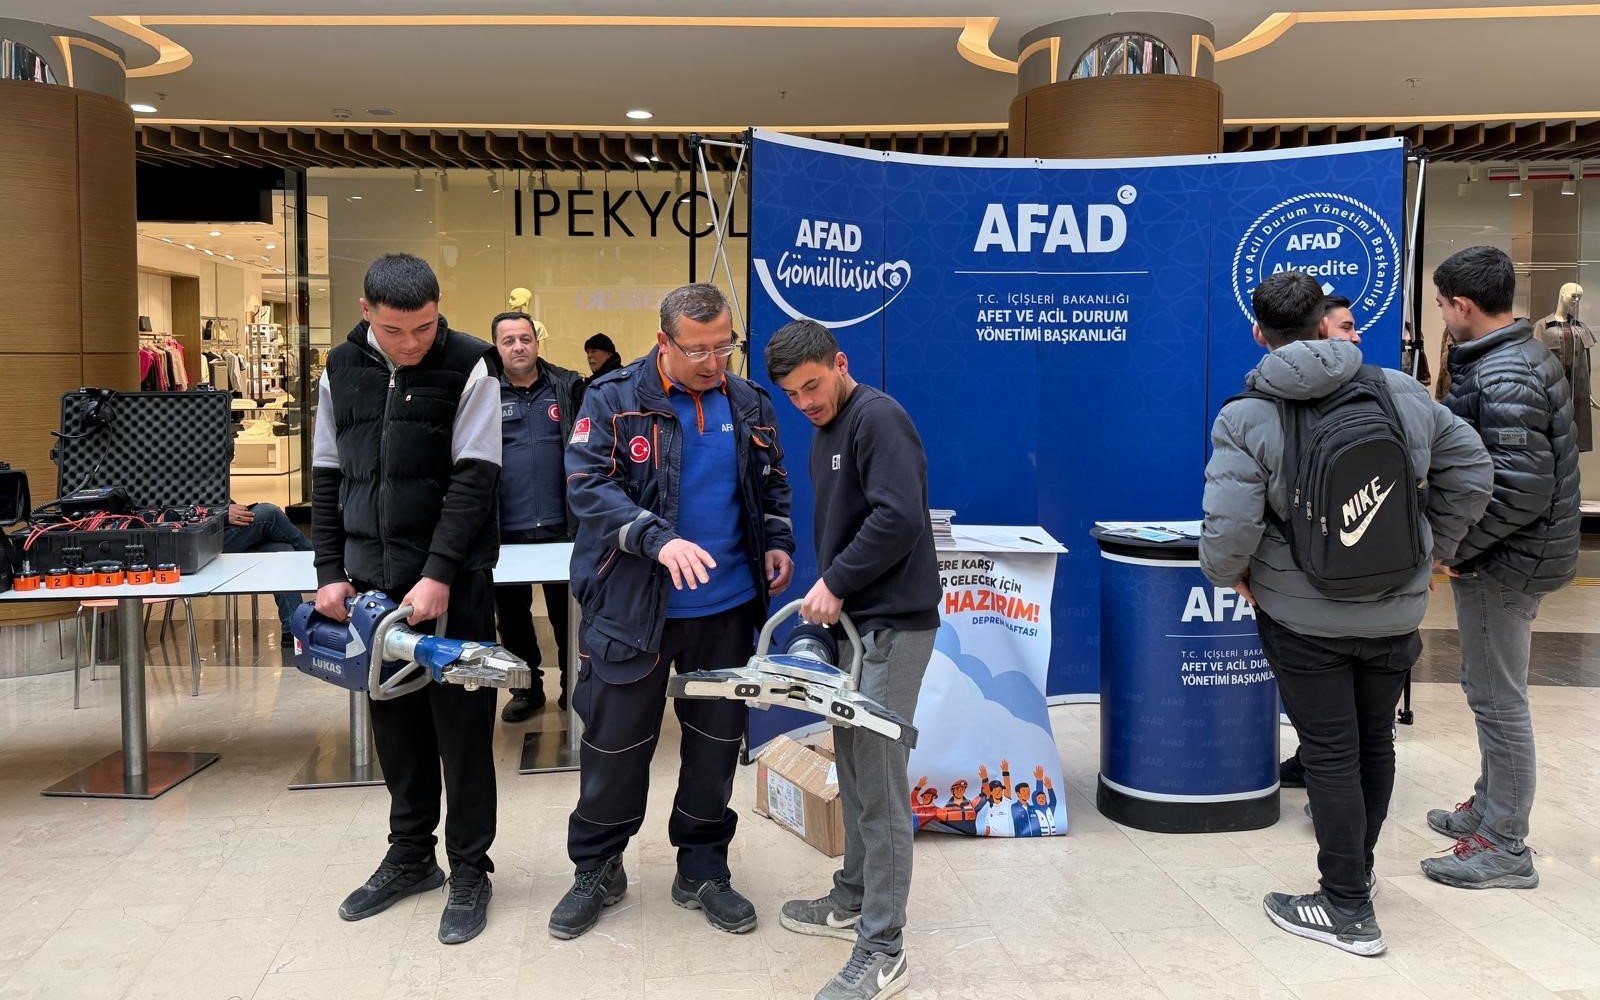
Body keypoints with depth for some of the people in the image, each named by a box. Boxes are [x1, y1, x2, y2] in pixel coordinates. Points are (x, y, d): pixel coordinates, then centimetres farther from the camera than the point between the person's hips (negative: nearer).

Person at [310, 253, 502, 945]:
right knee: (395, 720, 12)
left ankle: (469, 868, 15)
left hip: (453, 579, -4)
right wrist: (330, 571, 4)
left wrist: (438, 575, -18)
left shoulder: (468, 367, -8)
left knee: (461, 722, 1)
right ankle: (411, 856, 27)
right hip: (371, 578, 4)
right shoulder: (342, 370, 6)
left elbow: (474, 478, -12)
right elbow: (327, 477, 11)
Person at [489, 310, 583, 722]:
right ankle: (526, 689, 29)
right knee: (512, 612, 13)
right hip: (505, 530, 1)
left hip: (560, 526, -1)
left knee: (567, 611, 9)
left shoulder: (566, 388, 2)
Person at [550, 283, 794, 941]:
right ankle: (596, 870, 28)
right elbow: (587, 485, -16)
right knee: (615, 744, 8)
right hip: (632, 608, -3)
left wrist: (778, 541, -1)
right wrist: (658, 540, -29)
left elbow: (772, 485, 17)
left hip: (727, 608, 4)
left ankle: (703, 871, 31)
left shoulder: (749, 404, 5)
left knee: (717, 740, 13)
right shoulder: (613, 399, -8)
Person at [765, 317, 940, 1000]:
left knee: (879, 780, -6)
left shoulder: (877, 417, -13)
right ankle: (853, 900, 32)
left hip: (894, 625, -9)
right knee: (854, 764, 17)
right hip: (856, 620, 9)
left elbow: (900, 517, -24)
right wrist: (830, 593, 8)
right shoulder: (826, 432, 16)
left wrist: (835, 583, -16)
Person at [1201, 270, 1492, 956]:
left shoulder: (1247, 418, -15)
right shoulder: (1400, 392, -1)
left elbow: (1229, 526, -22)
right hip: (1397, 610, 5)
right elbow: (1470, 471, 8)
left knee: (1331, 752, 4)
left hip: (1304, 617, -4)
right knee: (1375, 740, 20)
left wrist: (1228, 573, -2)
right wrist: (1434, 548, 18)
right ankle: (1358, 866, 40)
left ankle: (1348, 909, 12)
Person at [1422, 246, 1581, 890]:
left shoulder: (1502, 379, -22)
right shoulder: (1526, 354, 10)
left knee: (1498, 699, 0)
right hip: (1521, 554, 10)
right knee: (1494, 691, 21)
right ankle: (1491, 807, 36)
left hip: (1502, 563, -10)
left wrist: (1456, 547, -18)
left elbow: (1523, 488, -27)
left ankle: (1505, 848, 11)